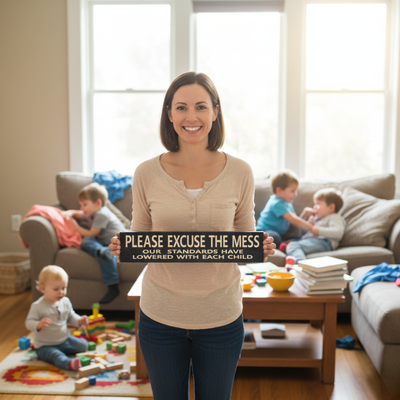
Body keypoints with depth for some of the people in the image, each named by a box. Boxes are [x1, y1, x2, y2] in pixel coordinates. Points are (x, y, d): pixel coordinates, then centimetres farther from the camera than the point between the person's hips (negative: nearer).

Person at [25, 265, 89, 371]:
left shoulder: (65, 302, 0)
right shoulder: (38, 306, -18)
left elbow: (70, 317, 13)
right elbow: (29, 322, -21)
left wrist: (79, 320, -8)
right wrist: (38, 325, -42)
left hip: (64, 340, 7)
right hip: (45, 346, -7)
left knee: (83, 345, 4)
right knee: (57, 356, -34)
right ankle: (70, 364, -59)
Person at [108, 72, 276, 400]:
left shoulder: (239, 172, -6)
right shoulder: (147, 173, -6)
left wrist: (261, 248, -17)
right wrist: (123, 247, -17)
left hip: (220, 315, 0)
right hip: (160, 314, 0)